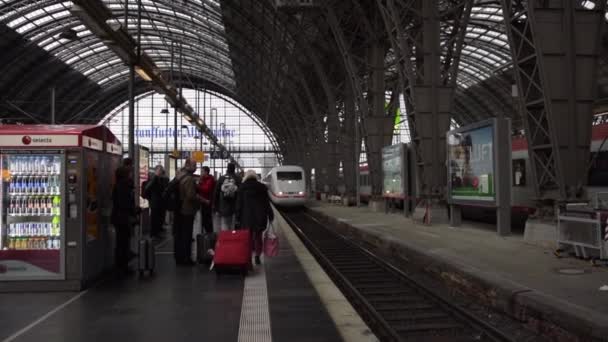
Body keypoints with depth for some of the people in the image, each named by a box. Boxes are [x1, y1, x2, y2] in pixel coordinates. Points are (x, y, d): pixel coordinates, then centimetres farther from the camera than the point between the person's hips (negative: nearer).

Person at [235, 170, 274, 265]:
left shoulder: (242, 188, 1)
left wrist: (238, 218, 4)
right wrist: (270, 215, 8)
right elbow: (267, 203, 4)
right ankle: (257, 257, 8)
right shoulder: (262, 187, 4)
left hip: (246, 217, -1)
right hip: (260, 217, 1)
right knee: (258, 236, 12)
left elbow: (239, 204, 0)